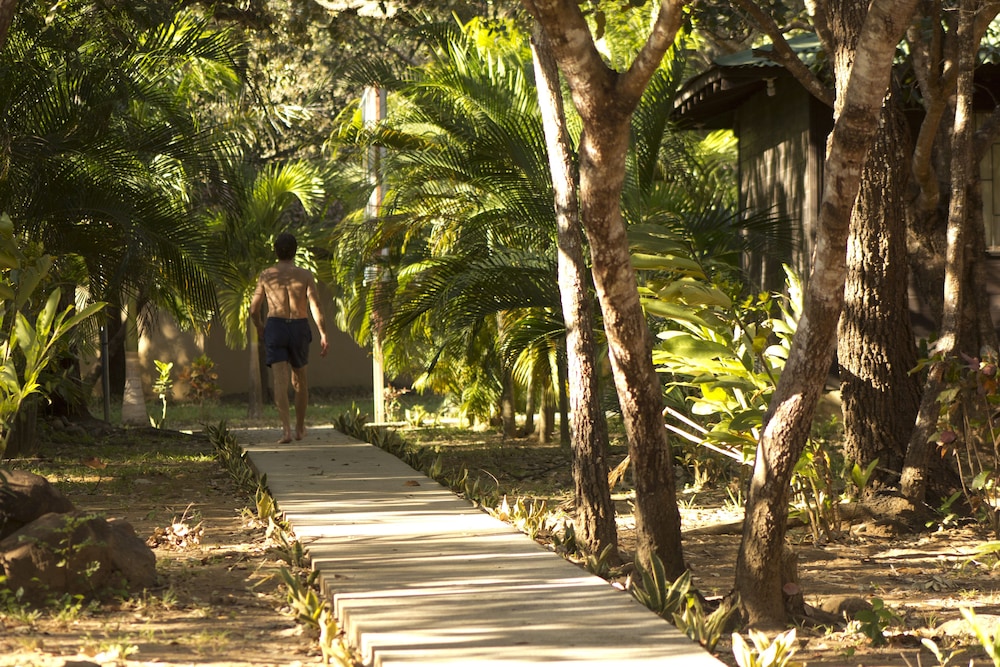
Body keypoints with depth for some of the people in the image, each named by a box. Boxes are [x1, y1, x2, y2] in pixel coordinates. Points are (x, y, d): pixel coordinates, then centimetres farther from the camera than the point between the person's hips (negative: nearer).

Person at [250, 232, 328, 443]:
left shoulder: (266, 275, 2)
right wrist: (323, 334, -11)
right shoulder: (305, 275, -1)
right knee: (300, 380, 19)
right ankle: (300, 429, 30)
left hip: (275, 327, -1)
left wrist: (259, 326, 26)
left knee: (280, 379, -9)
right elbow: (315, 306, -11)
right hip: (299, 328, 1)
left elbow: (254, 309, 7)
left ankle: (286, 429, -24)